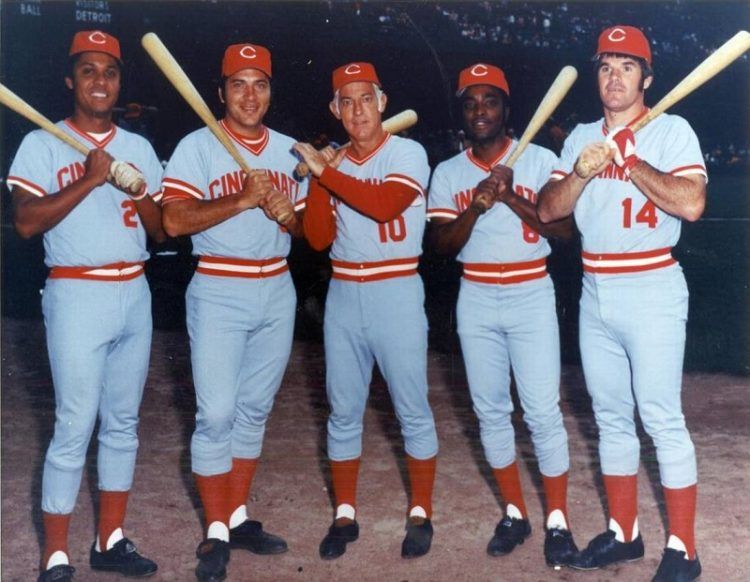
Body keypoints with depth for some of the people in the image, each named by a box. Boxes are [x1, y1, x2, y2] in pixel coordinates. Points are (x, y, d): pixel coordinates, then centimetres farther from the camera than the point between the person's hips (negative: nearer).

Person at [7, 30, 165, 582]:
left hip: (135, 294, 5)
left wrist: (137, 190, -9)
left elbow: (161, 230, 10)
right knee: (75, 428, -6)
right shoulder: (42, 144, -1)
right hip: (78, 295, -5)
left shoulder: (138, 148, 12)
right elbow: (26, 222, -14)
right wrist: (90, 178, -18)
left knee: (124, 422, 9)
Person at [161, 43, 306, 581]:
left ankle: (239, 517, 23)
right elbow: (175, 220, -16)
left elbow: (307, 228, 14)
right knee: (217, 414, -5)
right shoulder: (198, 147, -5)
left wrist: (288, 215, -9)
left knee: (255, 410, 11)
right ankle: (216, 533, 8)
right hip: (219, 293, -5)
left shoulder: (290, 151, 10)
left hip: (277, 291, 5)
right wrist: (243, 199, -23)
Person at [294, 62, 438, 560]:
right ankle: (345, 515, 21)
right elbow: (319, 238, 3)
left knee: (413, 410, 2)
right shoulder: (332, 163, 10)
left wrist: (326, 172, -19)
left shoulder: (408, 153, -5)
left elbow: (386, 204, -24)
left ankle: (421, 515, 15)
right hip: (343, 296, 5)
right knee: (344, 411, 10)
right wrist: (318, 179, -7)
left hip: (397, 294, -5)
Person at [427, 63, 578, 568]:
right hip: (476, 300, 3)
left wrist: (511, 198, -20)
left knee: (543, 412, -4)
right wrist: (476, 207, -17)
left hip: (531, 297, -3)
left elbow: (566, 229, -10)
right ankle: (515, 512, 22)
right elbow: (443, 244, -1)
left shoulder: (540, 160, -2)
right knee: (491, 410, 8)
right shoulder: (448, 173, 5)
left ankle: (558, 521, 9)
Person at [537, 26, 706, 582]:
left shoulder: (671, 130, -4)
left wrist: (631, 162, -14)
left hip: (652, 290, -6)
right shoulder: (582, 137, 13)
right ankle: (623, 532, 25)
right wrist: (582, 173, -12)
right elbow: (548, 209, 5)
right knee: (611, 416, 13)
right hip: (595, 291, 6)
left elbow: (691, 204, -19)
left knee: (662, 419, -5)